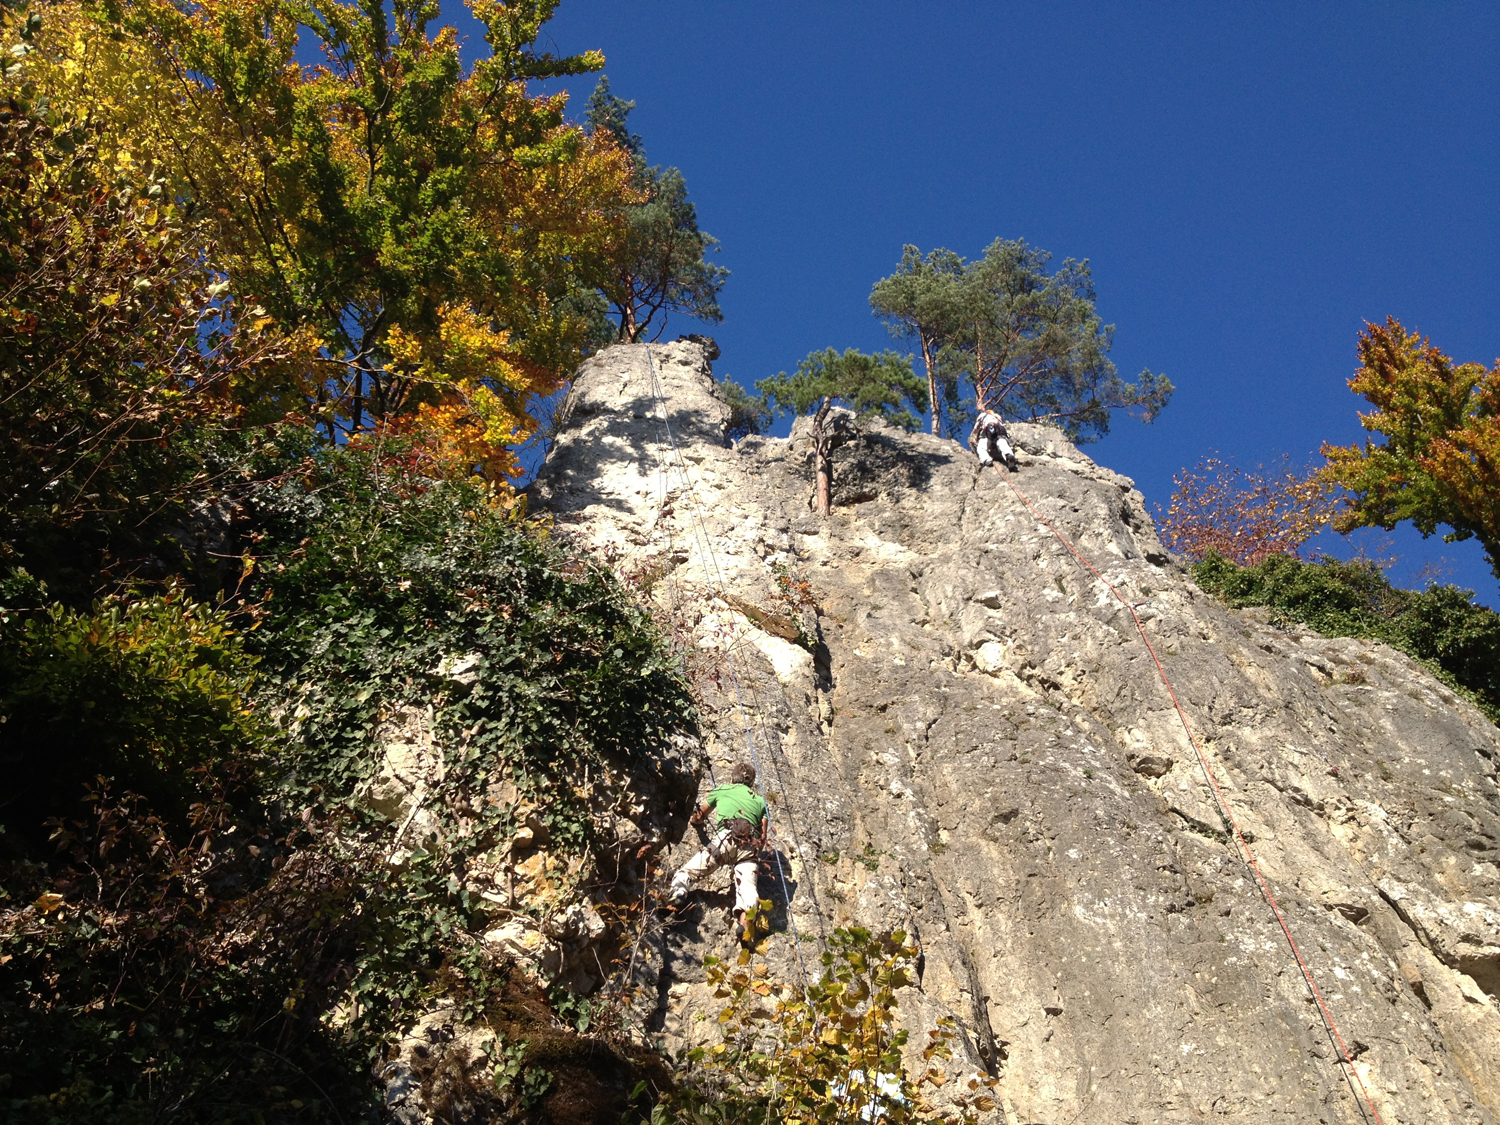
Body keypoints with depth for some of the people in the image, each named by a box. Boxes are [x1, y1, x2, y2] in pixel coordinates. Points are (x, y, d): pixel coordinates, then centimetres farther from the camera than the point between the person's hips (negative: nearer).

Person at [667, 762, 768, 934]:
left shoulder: (721, 790, 28)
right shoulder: (760, 800, 31)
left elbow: (697, 818, 41)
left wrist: (698, 819, 63)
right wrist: (756, 856, 38)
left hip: (724, 839, -2)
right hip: (750, 847, 2)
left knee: (685, 872, 2)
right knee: (746, 885, -15)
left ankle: (678, 893, -31)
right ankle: (746, 916, -47)